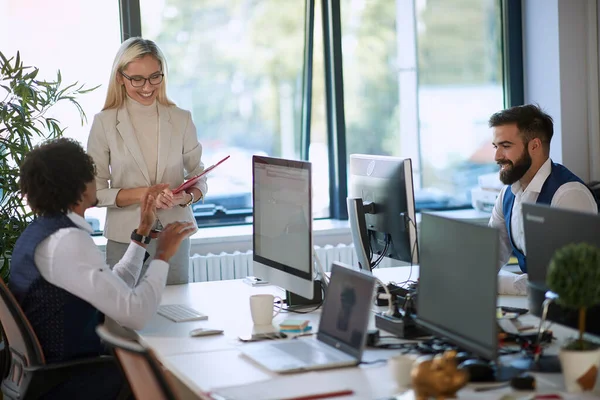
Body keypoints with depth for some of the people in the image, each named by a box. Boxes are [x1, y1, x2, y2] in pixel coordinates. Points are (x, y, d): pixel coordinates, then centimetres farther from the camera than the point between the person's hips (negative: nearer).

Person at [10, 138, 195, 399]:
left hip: (47, 369, 10)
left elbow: (114, 291, 15)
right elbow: (135, 314, -26)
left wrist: (142, 234, 19)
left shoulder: (42, 231, 9)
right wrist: (162, 255, -13)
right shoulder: (67, 240, -22)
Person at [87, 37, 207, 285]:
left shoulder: (181, 120, 3)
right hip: (125, 238, -2)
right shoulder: (104, 123, -2)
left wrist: (187, 196, -14)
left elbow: (198, 177, 9)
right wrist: (143, 194, -17)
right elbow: (95, 192, -3)